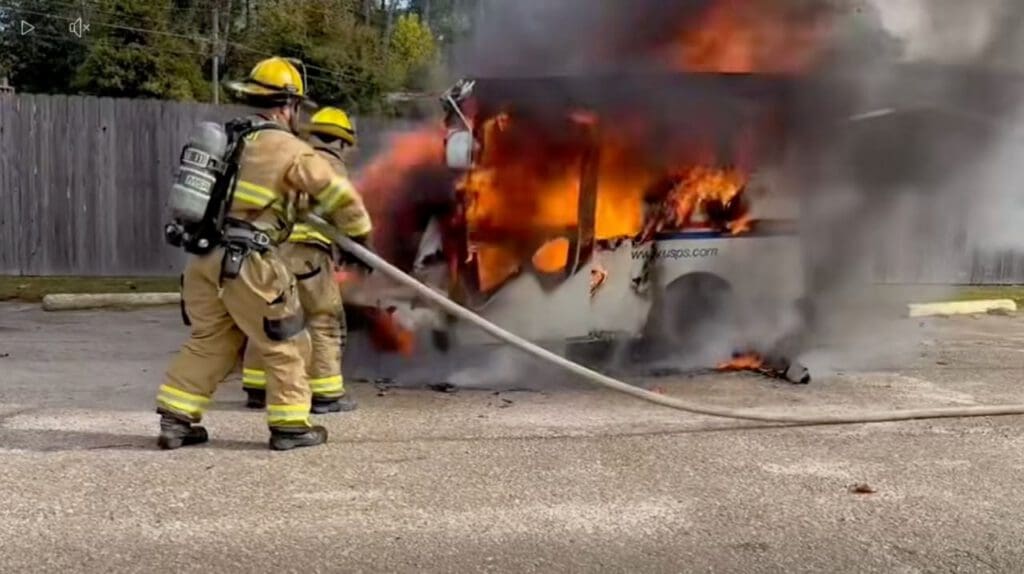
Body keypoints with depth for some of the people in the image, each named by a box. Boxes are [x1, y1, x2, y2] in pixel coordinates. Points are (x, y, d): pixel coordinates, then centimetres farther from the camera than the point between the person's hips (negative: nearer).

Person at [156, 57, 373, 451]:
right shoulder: (290, 150, -6)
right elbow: (338, 195, -3)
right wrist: (359, 235, 12)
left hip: (204, 256, 7)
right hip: (247, 262, -7)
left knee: (210, 340, 19)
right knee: (285, 344, 7)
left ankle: (175, 418, 19)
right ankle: (290, 425, 11)